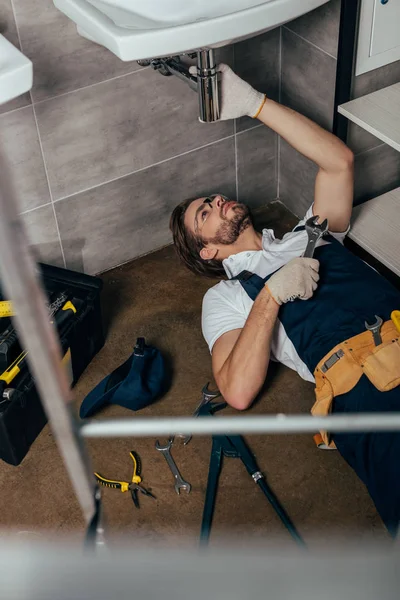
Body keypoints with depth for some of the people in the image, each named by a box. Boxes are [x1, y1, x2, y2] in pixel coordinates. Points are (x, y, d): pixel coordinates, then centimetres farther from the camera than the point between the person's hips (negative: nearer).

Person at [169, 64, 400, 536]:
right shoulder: (226, 298, 19)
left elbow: (338, 161, 21)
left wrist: (253, 103, 23)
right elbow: (238, 391, 2)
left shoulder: (307, 236, 33)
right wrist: (271, 295, -3)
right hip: (361, 388, -4)